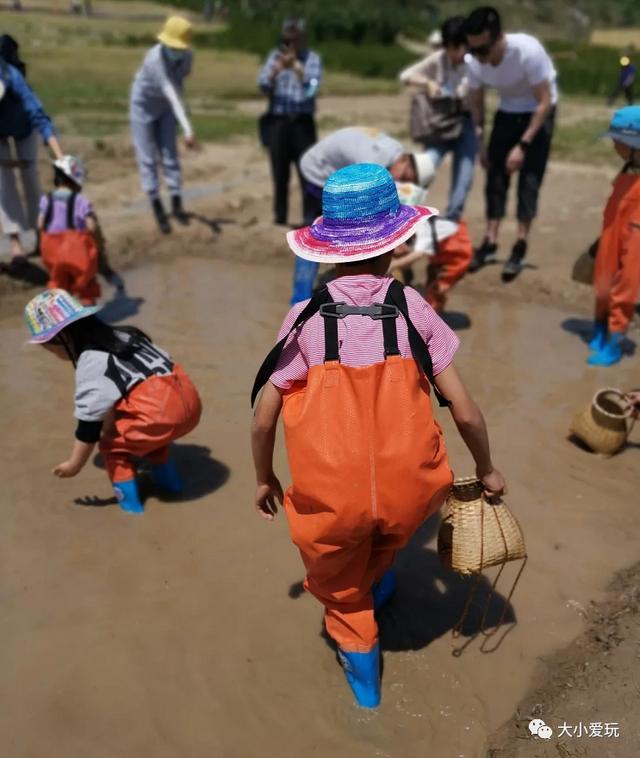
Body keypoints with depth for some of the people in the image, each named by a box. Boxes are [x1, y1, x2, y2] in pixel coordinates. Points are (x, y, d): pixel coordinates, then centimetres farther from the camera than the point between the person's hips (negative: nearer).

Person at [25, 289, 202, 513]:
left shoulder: (91, 362, -5)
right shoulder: (120, 335, 20)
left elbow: (90, 421, -5)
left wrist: (75, 463, 6)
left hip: (162, 413, -9)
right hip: (189, 400, 9)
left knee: (111, 444, 13)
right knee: (143, 430, 36)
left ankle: (129, 499, 14)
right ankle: (167, 478, 40)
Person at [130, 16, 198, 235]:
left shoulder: (187, 56, -16)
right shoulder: (155, 59, -36)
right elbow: (171, 93, -48)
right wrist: (188, 129, -57)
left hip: (165, 107, 5)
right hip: (143, 105, -5)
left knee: (170, 155, 3)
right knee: (147, 158, -4)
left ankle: (177, 204, 7)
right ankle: (157, 208, 1)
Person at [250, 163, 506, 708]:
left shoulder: (306, 317, -7)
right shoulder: (412, 309, -5)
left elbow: (263, 420, -4)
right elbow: (465, 412, -5)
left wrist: (265, 479, 14)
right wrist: (486, 470, 14)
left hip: (330, 500, -1)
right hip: (410, 494, 1)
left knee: (342, 593, 28)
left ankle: (365, 684, 48)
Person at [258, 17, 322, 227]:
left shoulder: (312, 58, 3)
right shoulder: (275, 56, 9)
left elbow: (312, 87, -12)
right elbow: (263, 85, -3)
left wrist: (296, 67, -23)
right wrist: (278, 68, -19)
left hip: (302, 122, -2)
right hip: (278, 122, 2)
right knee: (280, 174, 5)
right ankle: (279, 218, 14)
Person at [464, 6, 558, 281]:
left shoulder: (528, 51, -33)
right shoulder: (474, 62, -20)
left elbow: (544, 102, -25)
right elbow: (477, 103, -2)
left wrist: (523, 145, -28)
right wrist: (480, 143, -3)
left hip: (538, 112, -4)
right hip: (507, 112, 4)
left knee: (529, 179, -11)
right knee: (495, 175, -2)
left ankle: (520, 249, -7)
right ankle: (490, 243, 5)